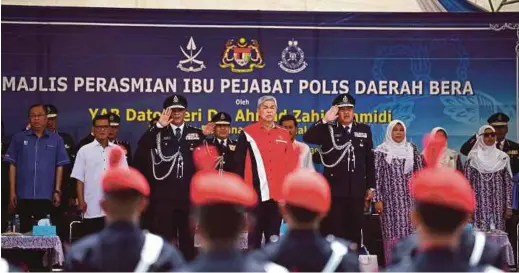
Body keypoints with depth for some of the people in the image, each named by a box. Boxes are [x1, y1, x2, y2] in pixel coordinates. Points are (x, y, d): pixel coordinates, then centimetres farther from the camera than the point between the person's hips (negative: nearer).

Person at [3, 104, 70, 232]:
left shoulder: (56, 140, 5)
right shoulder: (19, 138, 5)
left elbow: (59, 167, 6)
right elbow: (12, 165, 6)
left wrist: (57, 191, -1)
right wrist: (12, 192, 1)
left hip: (47, 196, 0)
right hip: (24, 195, 0)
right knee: (25, 231, 4)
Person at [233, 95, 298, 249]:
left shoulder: (284, 135, 10)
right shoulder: (247, 134, 0)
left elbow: (291, 164, 12)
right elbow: (239, 164, 1)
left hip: (278, 194, 3)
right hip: (256, 193, -3)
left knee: (274, 235, 7)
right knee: (255, 234, 3)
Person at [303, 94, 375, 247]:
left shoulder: (364, 130, 10)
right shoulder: (328, 130, 3)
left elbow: (370, 160, 11)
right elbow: (307, 137, -15)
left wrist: (371, 186, 8)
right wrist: (325, 120, -20)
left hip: (357, 189, 2)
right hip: (334, 189, -2)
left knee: (354, 230, 7)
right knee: (333, 231, -2)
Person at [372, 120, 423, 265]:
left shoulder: (412, 149, 9)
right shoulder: (381, 151, 0)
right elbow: (377, 176, -3)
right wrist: (378, 199, -9)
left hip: (409, 197, 3)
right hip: (391, 198, -3)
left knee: (410, 231, 1)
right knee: (392, 232, -3)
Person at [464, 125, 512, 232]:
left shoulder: (502, 157, 7)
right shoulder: (473, 157, 1)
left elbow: (508, 184, 7)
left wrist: (509, 206, 1)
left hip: (498, 206, 2)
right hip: (479, 205, -2)